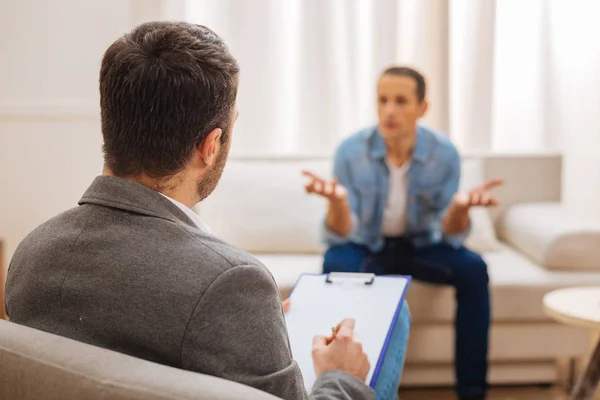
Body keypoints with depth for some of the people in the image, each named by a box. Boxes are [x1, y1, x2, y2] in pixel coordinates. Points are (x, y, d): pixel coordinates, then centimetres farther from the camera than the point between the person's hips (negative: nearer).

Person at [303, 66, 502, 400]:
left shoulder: (444, 153, -17)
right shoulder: (351, 151, -20)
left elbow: (451, 235, -15)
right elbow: (340, 235, -23)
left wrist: (460, 206, -38)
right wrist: (337, 200, -45)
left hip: (421, 245, 1)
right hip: (365, 245, -1)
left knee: (473, 269, -25)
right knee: (336, 267, -33)